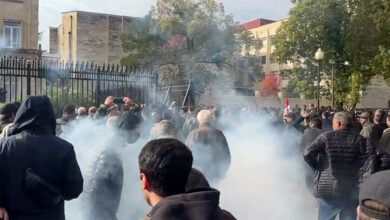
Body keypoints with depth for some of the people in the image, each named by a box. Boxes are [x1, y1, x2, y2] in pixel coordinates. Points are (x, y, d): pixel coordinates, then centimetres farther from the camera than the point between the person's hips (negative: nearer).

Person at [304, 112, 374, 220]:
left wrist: (317, 167, 3)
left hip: (327, 189, -1)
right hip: (351, 191, 2)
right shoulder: (360, 140, 2)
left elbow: (307, 154, -12)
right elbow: (370, 162, -11)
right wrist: (359, 177, -1)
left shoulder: (326, 137, -3)